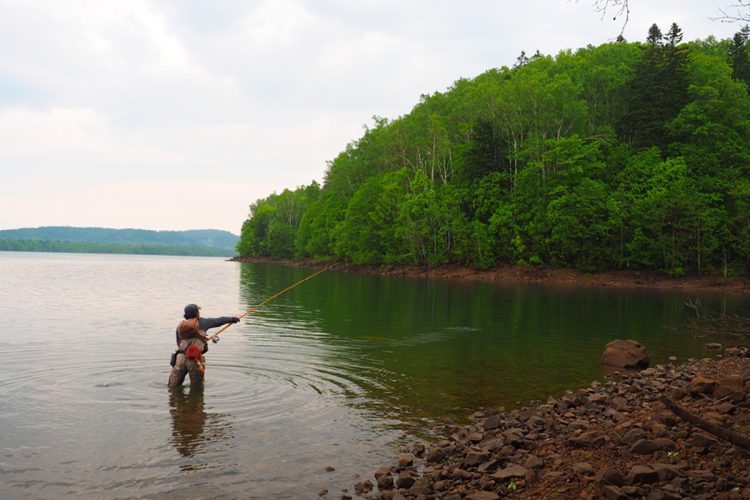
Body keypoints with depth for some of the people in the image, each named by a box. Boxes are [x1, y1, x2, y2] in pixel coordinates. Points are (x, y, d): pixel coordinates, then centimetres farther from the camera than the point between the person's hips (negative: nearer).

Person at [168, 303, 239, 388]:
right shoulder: (201, 322, 5)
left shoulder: (179, 326, 15)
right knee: (197, 388, 9)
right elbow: (218, 321, 15)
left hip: (180, 357, 3)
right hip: (195, 359, -3)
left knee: (173, 386, 6)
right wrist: (232, 319, 28)